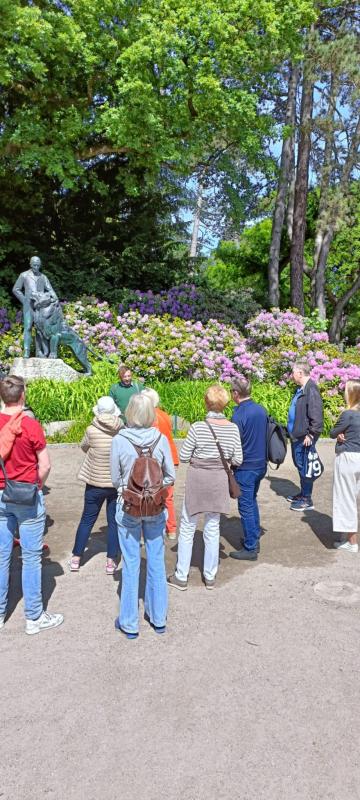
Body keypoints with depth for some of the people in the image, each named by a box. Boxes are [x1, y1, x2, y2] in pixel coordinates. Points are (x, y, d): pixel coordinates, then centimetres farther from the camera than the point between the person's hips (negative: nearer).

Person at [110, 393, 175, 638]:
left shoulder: (119, 441, -13)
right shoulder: (161, 439, -9)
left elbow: (116, 479, -4)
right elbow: (170, 476, -2)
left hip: (128, 508, -1)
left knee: (131, 565, 10)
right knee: (157, 562, 15)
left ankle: (130, 623, 23)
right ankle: (158, 618, 31)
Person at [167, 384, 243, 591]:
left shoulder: (198, 428, -16)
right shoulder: (233, 428, -7)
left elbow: (183, 457, -11)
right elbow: (238, 460, -2)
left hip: (197, 479, -3)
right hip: (219, 481, 3)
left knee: (187, 528, 11)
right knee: (213, 529, 15)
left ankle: (181, 577, 18)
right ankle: (210, 576, 25)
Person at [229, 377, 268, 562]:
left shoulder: (239, 415, -20)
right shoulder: (261, 409, 2)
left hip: (245, 468, -8)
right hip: (261, 464, 8)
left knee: (246, 507, 2)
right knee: (252, 500, 23)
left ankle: (250, 549, 10)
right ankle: (254, 538, 32)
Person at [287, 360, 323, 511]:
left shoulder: (311, 390, -19)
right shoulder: (300, 389, 11)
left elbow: (316, 415, -22)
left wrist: (311, 435, -20)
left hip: (304, 437, -9)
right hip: (297, 435, 10)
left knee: (304, 467, -1)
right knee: (299, 465, 18)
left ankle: (307, 500, 10)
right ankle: (303, 493, 32)